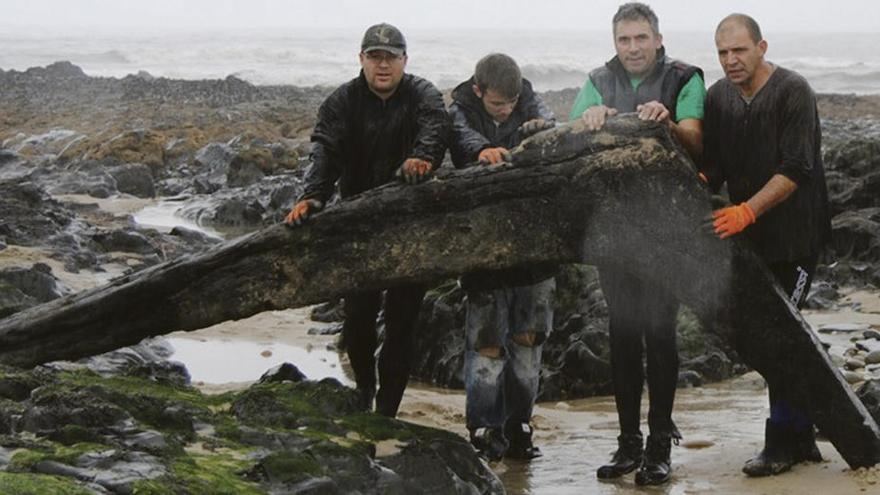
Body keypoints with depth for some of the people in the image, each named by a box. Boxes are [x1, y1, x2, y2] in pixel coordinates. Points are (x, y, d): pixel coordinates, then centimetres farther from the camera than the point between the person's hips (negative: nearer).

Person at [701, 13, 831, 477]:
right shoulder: (718, 97, 7)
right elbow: (712, 165, 7)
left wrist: (747, 210, -28)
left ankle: (781, 444, 0)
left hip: (795, 235, -7)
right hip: (748, 238, 7)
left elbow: (795, 170, -19)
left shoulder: (793, 91, -13)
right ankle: (801, 438, 21)